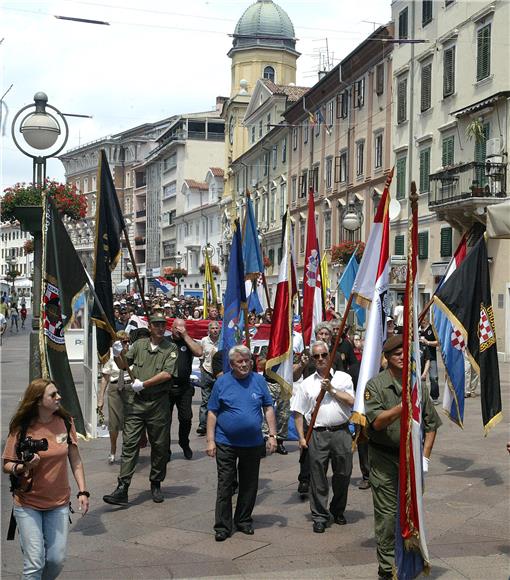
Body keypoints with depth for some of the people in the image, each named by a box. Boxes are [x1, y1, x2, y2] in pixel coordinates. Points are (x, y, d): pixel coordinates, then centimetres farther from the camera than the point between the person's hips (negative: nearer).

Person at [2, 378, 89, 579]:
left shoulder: (65, 422, -4)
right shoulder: (21, 428, -12)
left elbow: (75, 460, 4)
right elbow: (6, 465, -6)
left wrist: (83, 491, -1)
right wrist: (23, 467, -26)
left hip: (59, 503, 3)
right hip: (28, 504, -3)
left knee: (57, 561, 5)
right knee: (35, 564, -5)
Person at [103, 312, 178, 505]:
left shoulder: (170, 349, 0)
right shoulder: (139, 344, 9)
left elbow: (167, 374, -12)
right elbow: (124, 366, 13)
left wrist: (143, 384, -13)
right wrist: (117, 354, -8)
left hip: (158, 403, -1)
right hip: (135, 402, 1)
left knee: (159, 446, 7)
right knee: (129, 443, -4)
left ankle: (156, 484, 23)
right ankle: (122, 488, -6)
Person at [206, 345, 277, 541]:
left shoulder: (259, 381, 2)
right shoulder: (222, 382, -3)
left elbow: (268, 409, 6)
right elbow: (212, 413, -1)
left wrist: (272, 435, -1)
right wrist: (210, 440, -6)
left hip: (253, 443, 2)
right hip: (226, 444, -2)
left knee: (250, 485, 11)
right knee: (225, 486, 1)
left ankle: (244, 521, 26)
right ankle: (222, 526, 9)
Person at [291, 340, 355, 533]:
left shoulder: (343, 378, 9)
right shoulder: (307, 384, 9)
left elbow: (351, 402, -1)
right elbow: (298, 413, 7)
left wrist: (332, 390, -7)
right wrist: (301, 437, 1)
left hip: (341, 432, 0)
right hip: (318, 434, 0)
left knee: (343, 474, 7)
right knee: (318, 477, 1)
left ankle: (338, 511, 27)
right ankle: (320, 516, 12)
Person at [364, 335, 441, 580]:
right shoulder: (375, 385, -5)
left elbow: (431, 424, 12)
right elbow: (377, 422, -16)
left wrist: (425, 456, 2)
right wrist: (403, 405, -28)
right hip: (384, 458, -4)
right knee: (387, 515, -2)